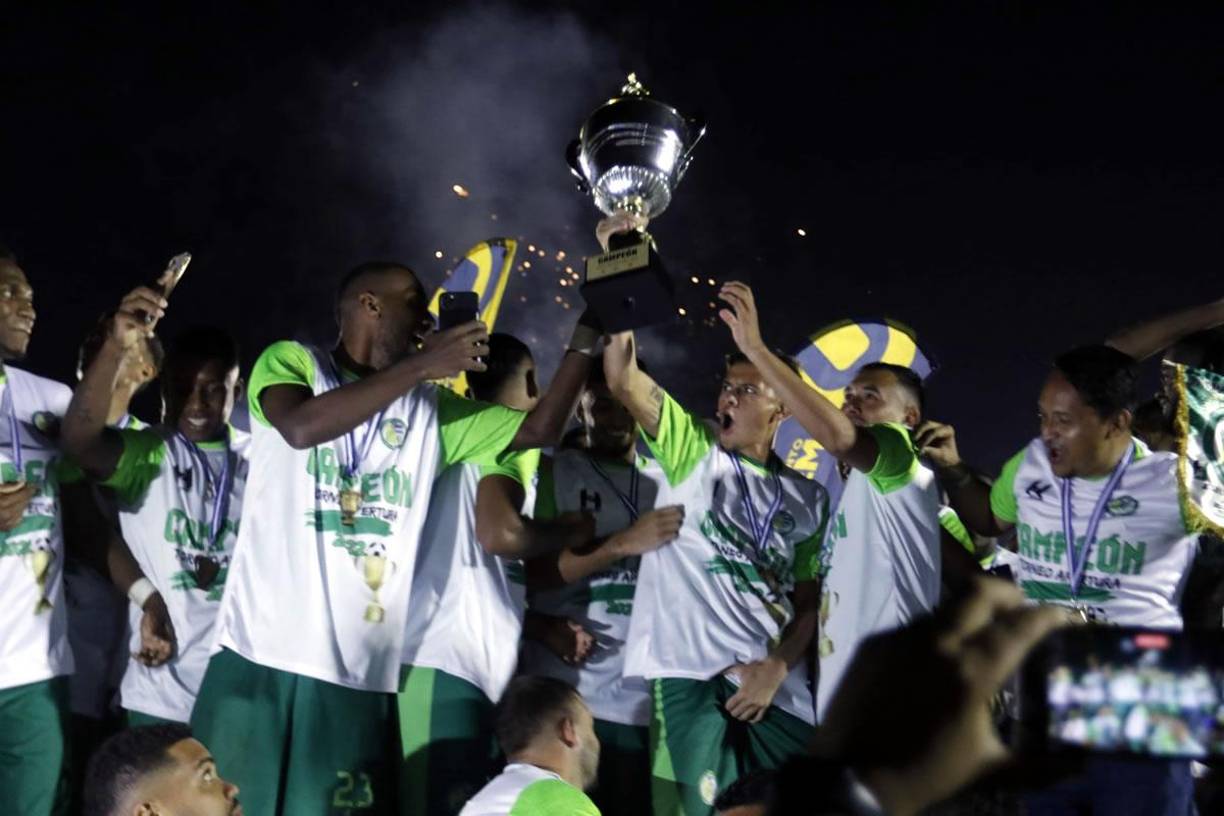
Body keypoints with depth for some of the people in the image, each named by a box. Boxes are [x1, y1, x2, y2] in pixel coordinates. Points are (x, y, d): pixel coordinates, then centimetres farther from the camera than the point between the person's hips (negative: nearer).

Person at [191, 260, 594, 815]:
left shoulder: (431, 409, 17)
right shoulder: (290, 361, 4)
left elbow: (539, 429, 14)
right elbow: (300, 427, -17)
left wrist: (584, 342, 4)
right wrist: (421, 366, -16)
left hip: (362, 676, 4)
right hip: (263, 656, -4)